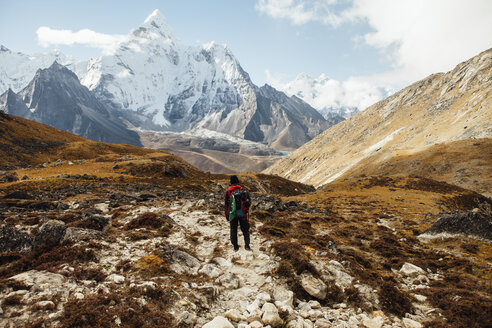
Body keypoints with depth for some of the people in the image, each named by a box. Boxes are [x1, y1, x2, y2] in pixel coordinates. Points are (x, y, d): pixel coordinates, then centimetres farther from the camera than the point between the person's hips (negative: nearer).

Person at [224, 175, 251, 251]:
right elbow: (248, 202, 0)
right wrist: (246, 210, 16)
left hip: (233, 214, 0)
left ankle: (235, 246, 16)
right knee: (245, 229, 11)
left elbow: (226, 204, -3)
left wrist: (227, 215, 7)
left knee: (233, 230, 12)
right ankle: (247, 245, 4)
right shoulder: (244, 191, -4)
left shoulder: (228, 192, -6)